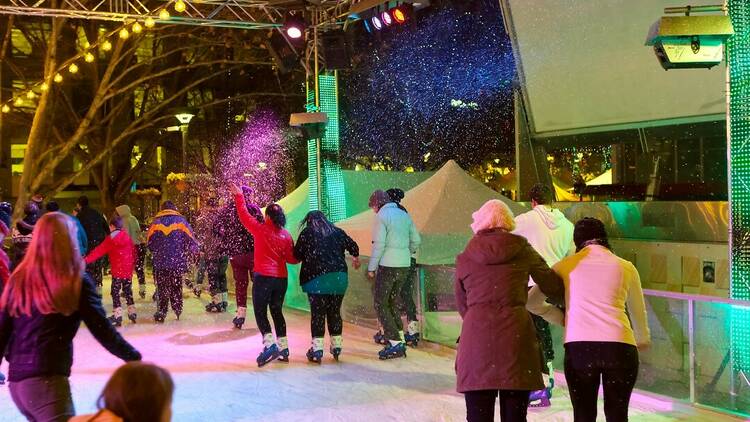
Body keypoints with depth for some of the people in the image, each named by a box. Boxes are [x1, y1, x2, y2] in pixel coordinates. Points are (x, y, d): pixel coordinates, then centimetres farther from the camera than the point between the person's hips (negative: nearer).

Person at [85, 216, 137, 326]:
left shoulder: (110, 239, -6)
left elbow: (99, 251, -10)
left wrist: (87, 259, -10)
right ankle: (132, 313, 20)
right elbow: (133, 252, 11)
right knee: (128, 291, 17)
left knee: (115, 292, -1)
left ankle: (117, 315, -7)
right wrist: (132, 266, 20)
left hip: (117, 271, -5)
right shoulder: (127, 237, 7)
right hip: (128, 270, 5)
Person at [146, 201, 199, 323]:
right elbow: (190, 239, -3)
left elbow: (149, 242, 8)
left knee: (162, 288, 8)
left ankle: (161, 312, 4)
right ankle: (178, 310, 14)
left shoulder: (155, 222, 4)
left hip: (160, 262, 0)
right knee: (176, 288, 13)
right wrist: (193, 253, 13)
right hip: (178, 262, 0)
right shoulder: (181, 221, 0)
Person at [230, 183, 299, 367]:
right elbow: (292, 259, 4)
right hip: (281, 278, 5)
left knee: (260, 312, 0)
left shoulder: (261, 229, -8)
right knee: (277, 311, 15)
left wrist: (238, 196, 13)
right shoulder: (286, 235, 2)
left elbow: (244, 215, 2)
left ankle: (270, 344, -16)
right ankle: (283, 348, 16)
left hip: (263, 277, -5)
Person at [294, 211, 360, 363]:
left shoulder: (306, 233, 3)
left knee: (317, 313, 0)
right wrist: (356, 258, 38)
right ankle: (337, 346, 18)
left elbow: (296, 255, 1)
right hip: (339, 278, 4)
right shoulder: (337, 232, 13)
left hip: (316, 278, -4)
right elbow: (353, 246, 18)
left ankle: (317, 348, -4)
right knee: (335, 312, 14)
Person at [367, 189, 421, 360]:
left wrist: (371, 268, -7)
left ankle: (396, 344, -7)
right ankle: (400, 341, 14)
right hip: (405, 266, 7)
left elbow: (379, 244, -13)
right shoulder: (404, 215, 13)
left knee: (381, 305, 1)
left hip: (388, 266, -7)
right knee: (391, 303, 17)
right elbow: (416, 241, 15)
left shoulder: (382, 216, -7)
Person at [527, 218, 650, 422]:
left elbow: (531, 302, 13)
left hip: (578, 346, 0)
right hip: (620, 346, 1)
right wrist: (643, 340, 46)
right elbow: (638, 313, 28)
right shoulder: (626, 267, 15)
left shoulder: (566, 265, 13)